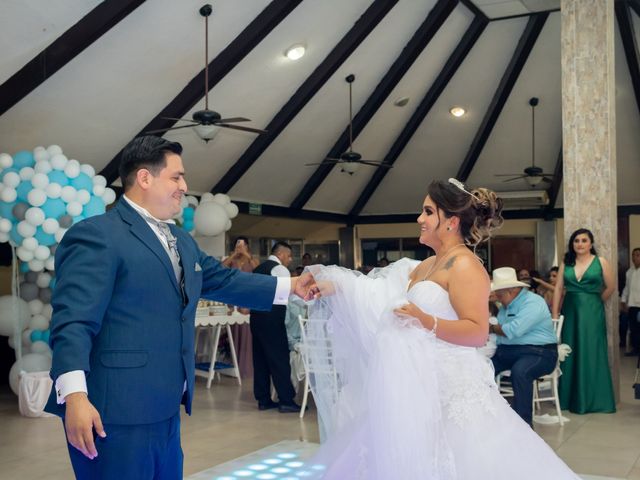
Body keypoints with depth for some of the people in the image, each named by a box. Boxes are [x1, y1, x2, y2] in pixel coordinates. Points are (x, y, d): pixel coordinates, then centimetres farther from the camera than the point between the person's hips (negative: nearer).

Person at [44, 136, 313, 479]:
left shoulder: (182, 241, 18)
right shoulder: (96, 234, -12)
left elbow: (224, 280, 21)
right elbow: (74, 319, -19)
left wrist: (291, 285, 16)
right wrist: (74, 395, -29)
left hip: (165, 409, 9)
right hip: (115, 413, -9)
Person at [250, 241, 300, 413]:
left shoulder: (258, 268, 18)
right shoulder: (280, 269, -7)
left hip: (257, 317, 8)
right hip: (272, 319, -8)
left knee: (260, 359, 10)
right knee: (280, 359, -3)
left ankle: (263, 400, 15)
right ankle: (286, 401, 0)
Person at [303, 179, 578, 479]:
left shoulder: (464, 265, -13)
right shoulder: (426, 266, 14)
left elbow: (478, 332, -20)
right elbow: (379, 299, 14)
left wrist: (427, 323, -29)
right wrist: (335, 288, 11)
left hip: (451, 388, -9)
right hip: (420, 385, 9)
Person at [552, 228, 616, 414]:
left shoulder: (600, 262, -1)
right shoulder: (566, 264, 6)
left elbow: (610, 287, 4)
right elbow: (558, 289, 2)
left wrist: (594, 302, 11)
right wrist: (554, 315, -3)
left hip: (592, 313, -3)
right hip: (570, 312, 3)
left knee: (591, 353, 1)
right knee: (570, 354, 7)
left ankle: (593, 399, 11)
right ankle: (570, 398, 15)